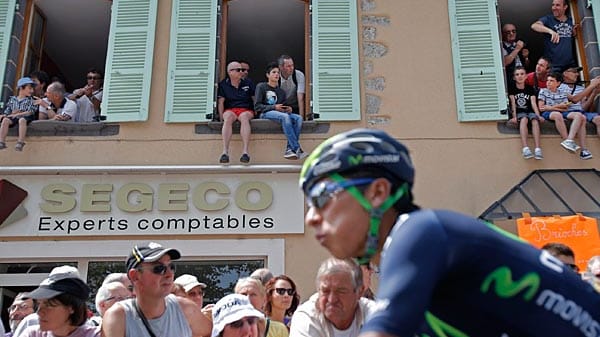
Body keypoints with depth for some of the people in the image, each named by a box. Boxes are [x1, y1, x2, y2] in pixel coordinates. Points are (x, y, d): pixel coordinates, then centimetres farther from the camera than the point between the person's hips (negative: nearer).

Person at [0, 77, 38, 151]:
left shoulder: (30, 100, 8)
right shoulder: (12, 99, 16)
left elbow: (30, 112, -5)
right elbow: (7, 112, 16)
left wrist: (17, 114, -13)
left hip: (25, 117, -3)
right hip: (13, 118, 3)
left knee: (22, 120, -37)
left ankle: (20, 142, -42)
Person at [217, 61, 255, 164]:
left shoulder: (248, 83, 15)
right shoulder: (223, 84, 11)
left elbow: (255, 100, 15)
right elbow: (220, 102, 5)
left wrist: (256, 112, 2)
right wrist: (221, 116, -6)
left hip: (246, 110, 0)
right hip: (230, 110, 0)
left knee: (244, 117, -37)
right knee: (228, 117, -37)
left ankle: (245, 151, -49)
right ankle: (225, 151, -47)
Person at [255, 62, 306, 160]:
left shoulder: (281, 91, 22)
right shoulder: (261, 87, 6)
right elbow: (257, 106, -4)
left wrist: (288, 109, -1)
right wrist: (274, 107, -15)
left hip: (281, 113, 5)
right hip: (265, 113, -5)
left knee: (298, 118, -23)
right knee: (285, 116, -35)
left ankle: (289, 149, -29)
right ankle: (297, 149, -37)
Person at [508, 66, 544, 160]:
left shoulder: (530, 89, 11)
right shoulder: (512, 89, 6)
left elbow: (533, 103, -1)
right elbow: (513, 103, -5)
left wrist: (538, 115, -17)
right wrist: (514, 117, -19)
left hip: (530, 112, 2)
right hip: (519, 113, -2)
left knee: (535, 120, -32)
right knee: (524, 119, -36)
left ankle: (538, 149, -46)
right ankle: (525, 149, -52)